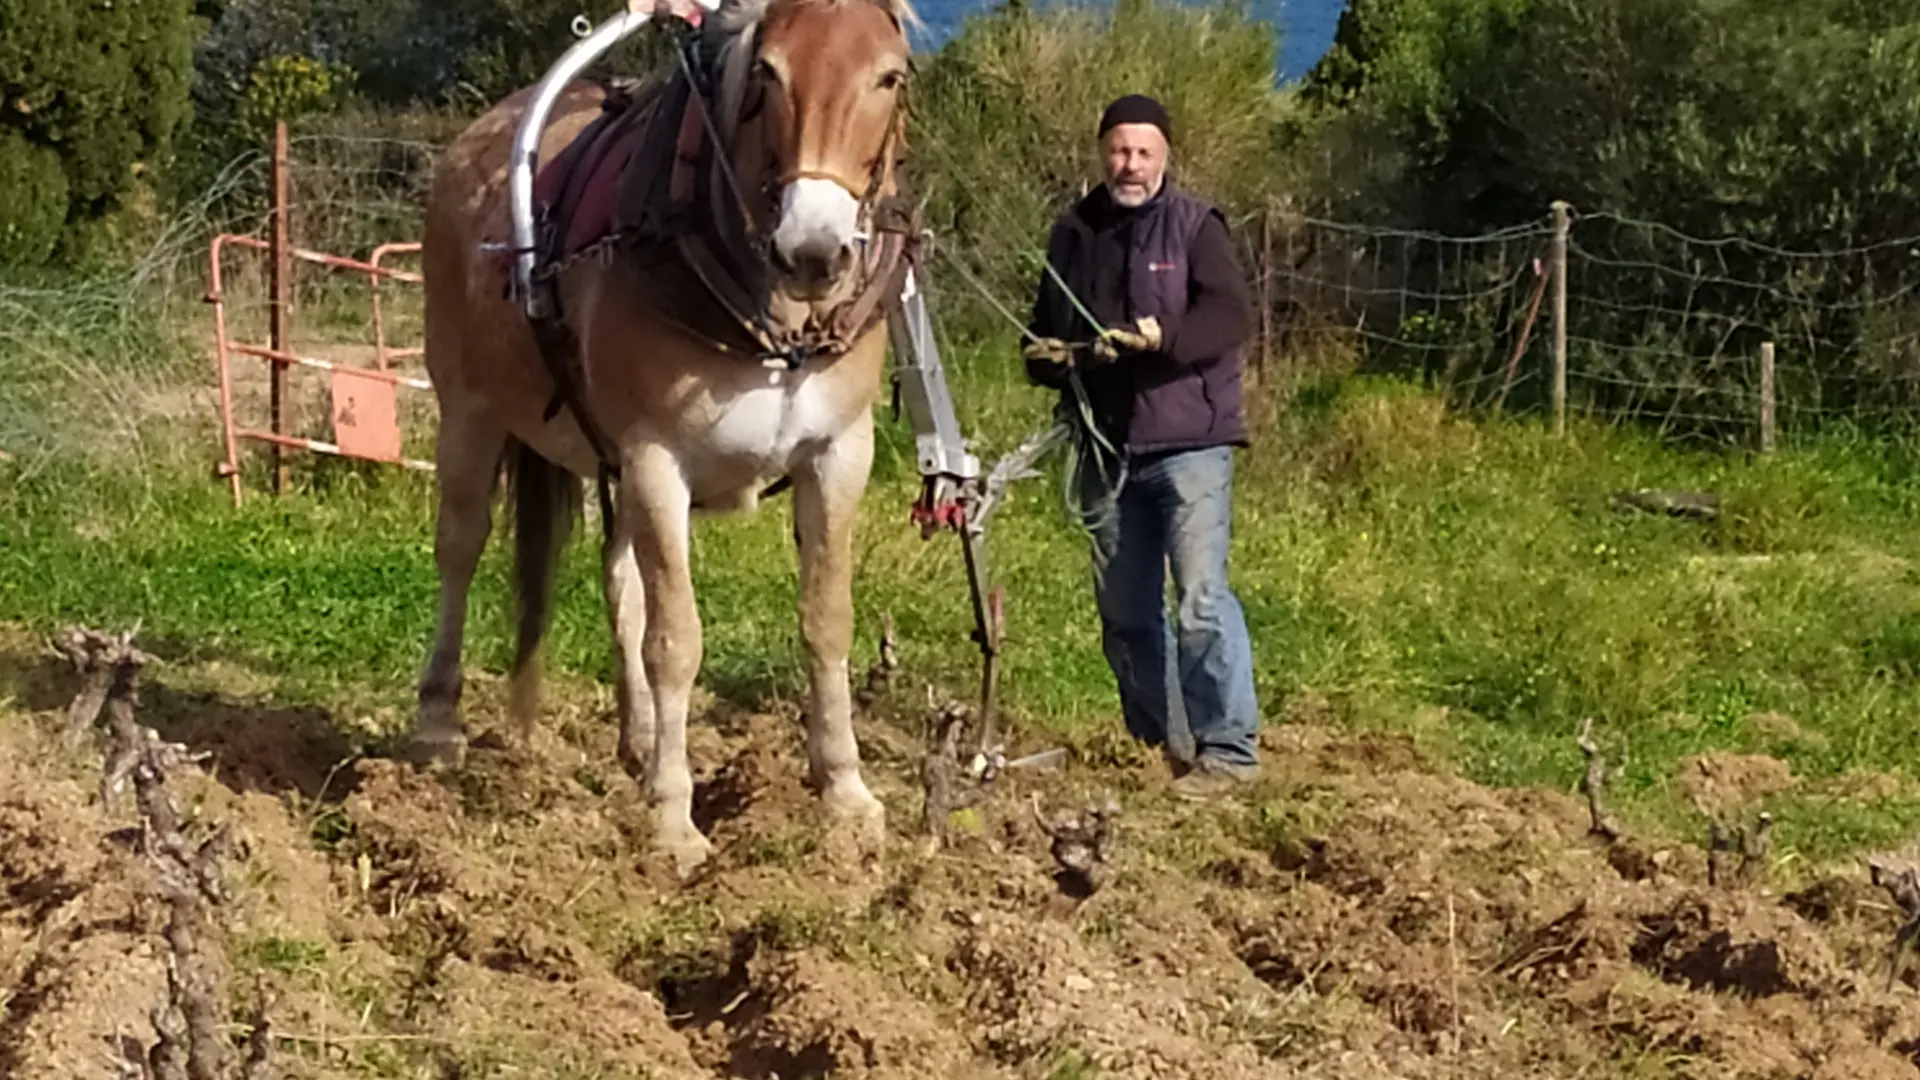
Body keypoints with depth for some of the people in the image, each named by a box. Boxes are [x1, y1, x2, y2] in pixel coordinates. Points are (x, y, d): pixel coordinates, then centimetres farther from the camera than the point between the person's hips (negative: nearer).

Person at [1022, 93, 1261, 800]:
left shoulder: (1196, 226, -2)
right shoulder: (1074, 233, 12)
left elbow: (1231, 317, -14)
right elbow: (1044, 329, 22)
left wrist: (1165, 336, -31)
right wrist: (1046, 358, -2)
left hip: (1189, 442, -6)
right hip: (1108, 449, 6)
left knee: (1201, 599, -13)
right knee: (1124, 612, 10)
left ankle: (1229, 748, -8)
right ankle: (1159, 743, 23)